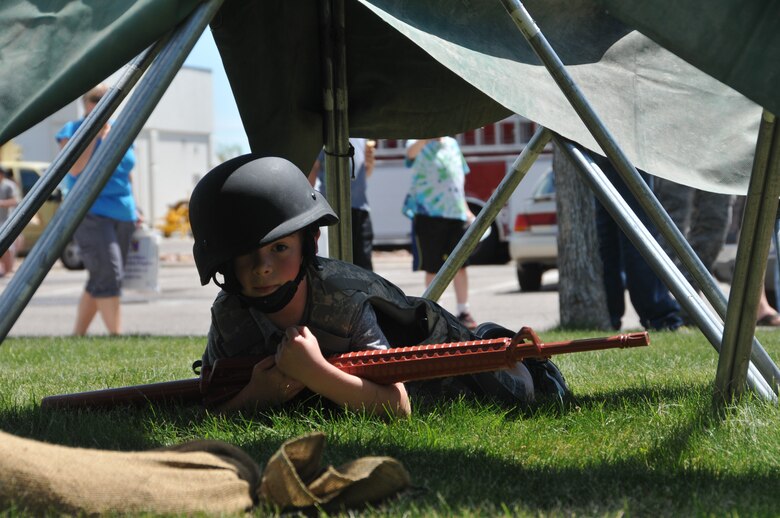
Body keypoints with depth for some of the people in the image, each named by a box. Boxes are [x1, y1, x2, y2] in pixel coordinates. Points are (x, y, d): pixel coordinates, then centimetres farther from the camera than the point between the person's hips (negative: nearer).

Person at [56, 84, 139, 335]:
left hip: (122, 214, 6)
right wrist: (94, 133, -12)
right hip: (90, 213, -6)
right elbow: (75, 169, -15)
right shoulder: (72, 131, 0)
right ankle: (117, 335, -19)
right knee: (109, 274, -18)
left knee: (100, 281, 7)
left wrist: (134, 210, 17)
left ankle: (77, 335, 15)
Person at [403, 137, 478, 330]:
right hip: (428, 213, -5)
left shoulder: (452, 144, 15)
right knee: (432, 268, 2)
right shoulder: (420, 144, -4)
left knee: (460, 264, 5)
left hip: (456, 213, 5)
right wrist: (427, 136, -51)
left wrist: (465, 209, 19)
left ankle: (463, 312, 14)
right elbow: (411, 153, -31)